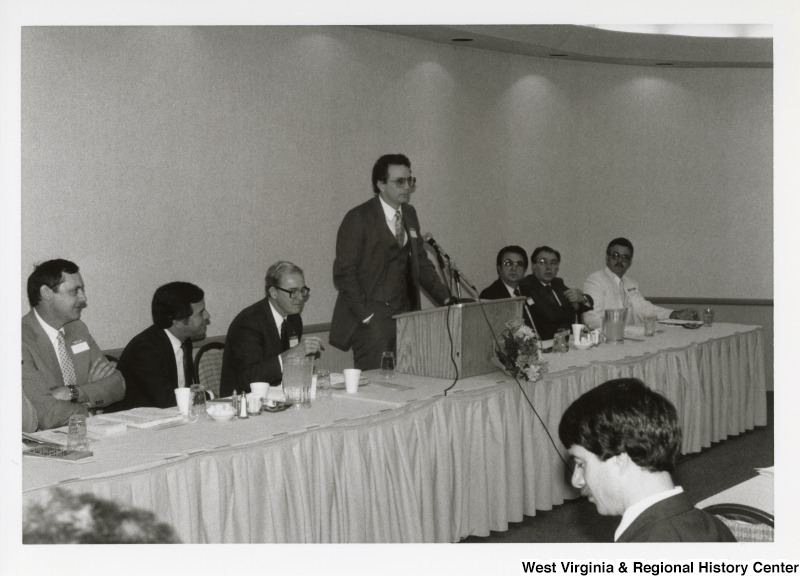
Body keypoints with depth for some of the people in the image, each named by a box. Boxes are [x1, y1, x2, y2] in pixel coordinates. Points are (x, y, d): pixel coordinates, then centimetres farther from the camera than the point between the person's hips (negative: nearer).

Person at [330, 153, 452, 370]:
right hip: (371, 320, -6)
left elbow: (422, 264, 18)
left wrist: (446, 299, 5)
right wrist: (365, 316, -15)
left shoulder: (409, 214, 14)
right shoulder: (358, 218, -8)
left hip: (404, 313, 6)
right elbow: (344, 272, -10)